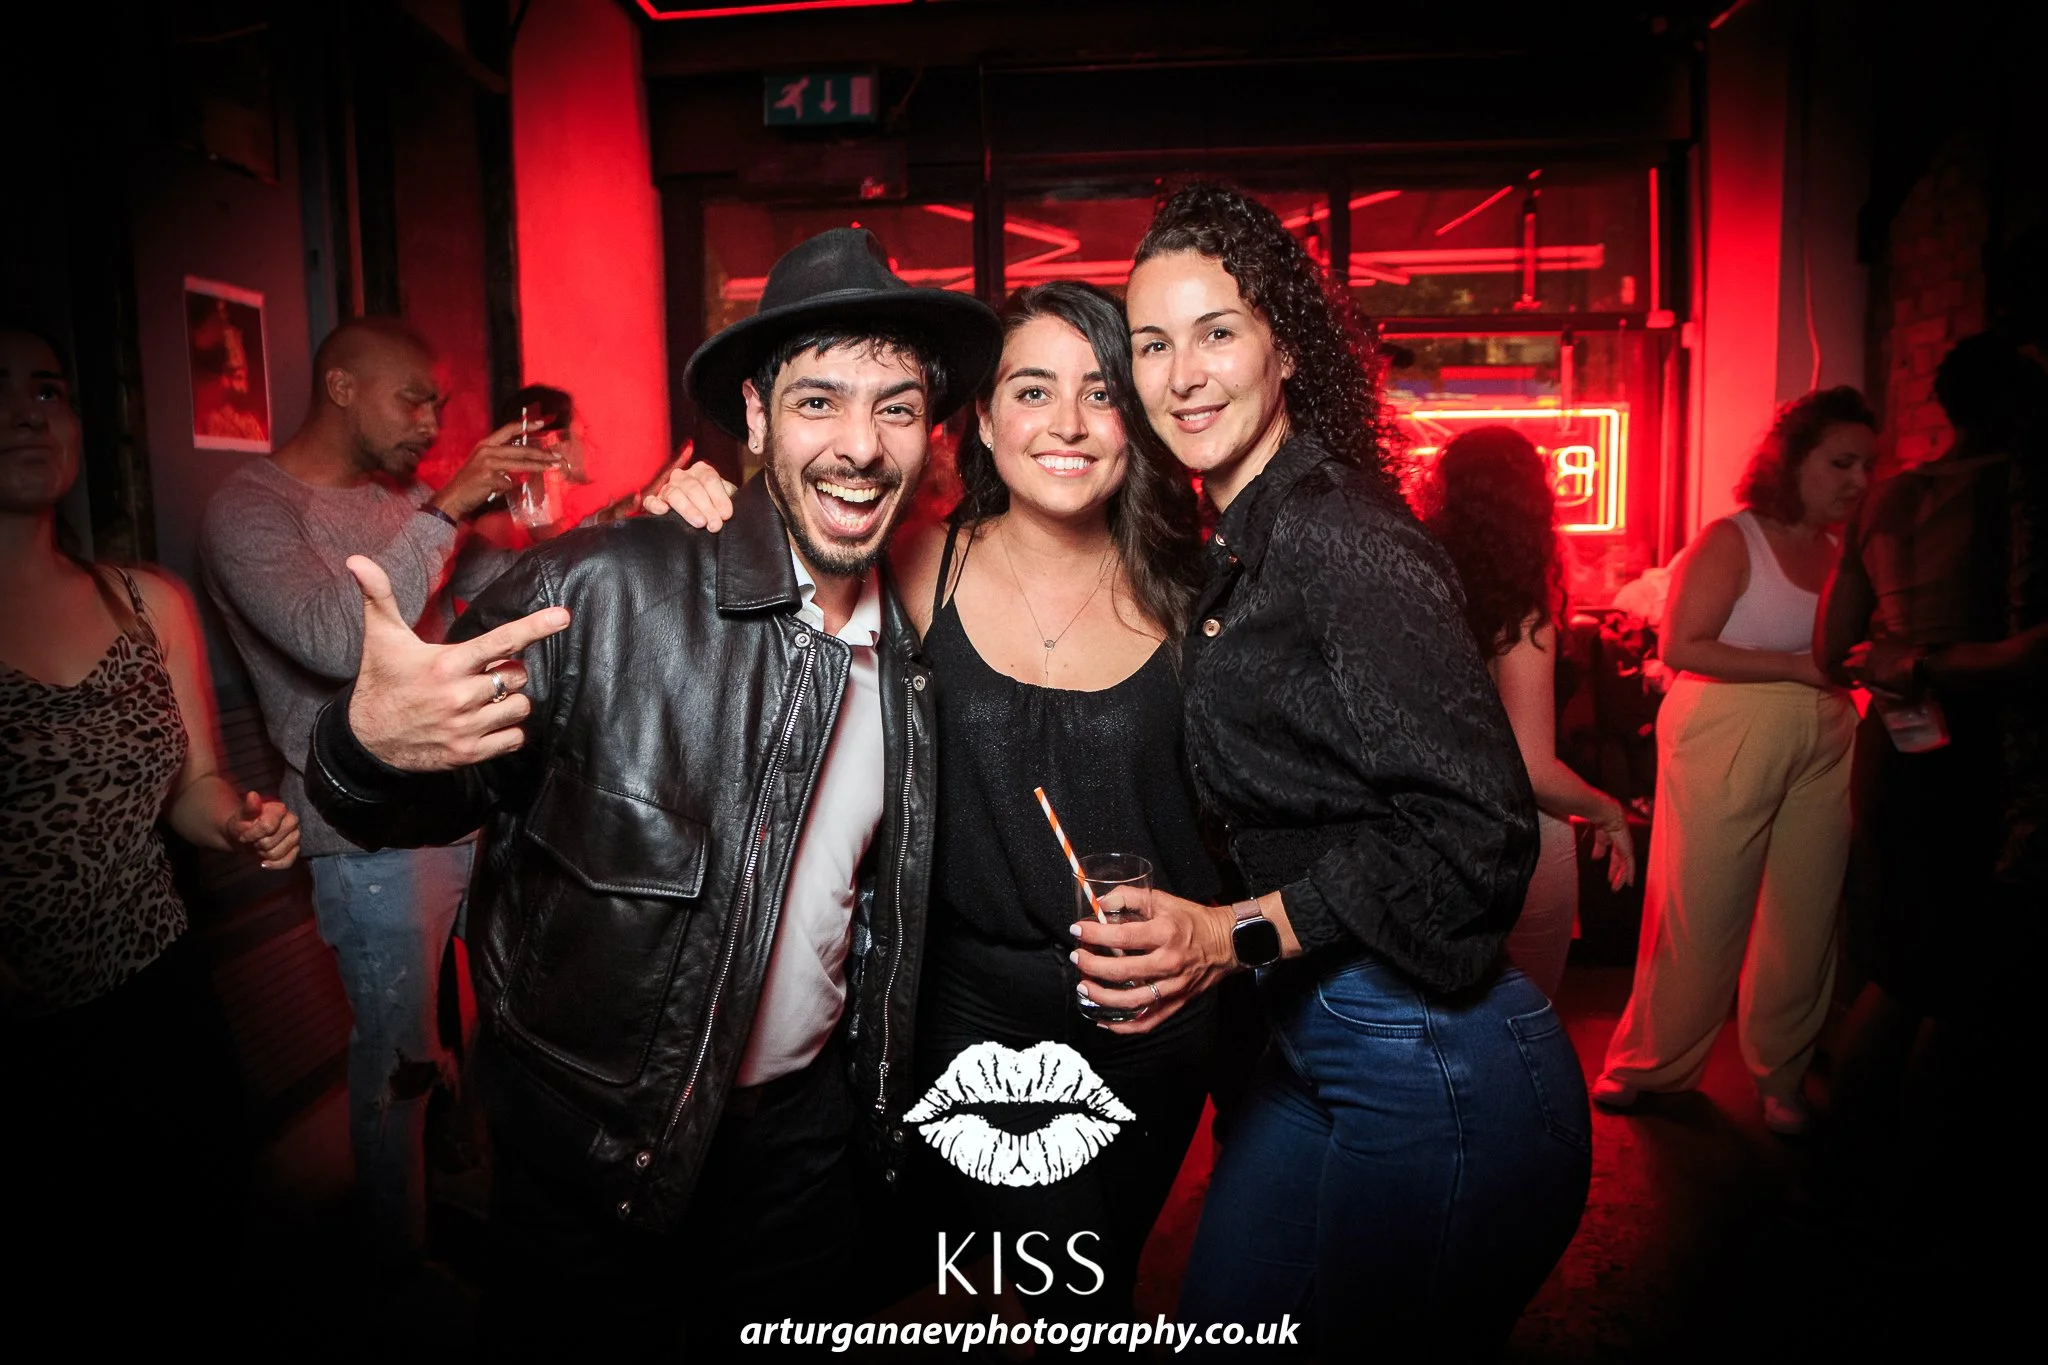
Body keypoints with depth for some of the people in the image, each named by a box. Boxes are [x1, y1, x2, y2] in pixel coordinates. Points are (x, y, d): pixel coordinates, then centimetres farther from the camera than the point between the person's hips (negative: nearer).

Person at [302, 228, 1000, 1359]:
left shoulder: (913, 648, -3)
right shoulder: (597, 591, -21)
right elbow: (425, 807, -17)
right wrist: (369, 744, -37)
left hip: (803, 1127, 5)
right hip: (596, 1136, -4)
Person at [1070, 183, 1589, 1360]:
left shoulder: (1344, 536, -18)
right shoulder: (1235, 551, 9)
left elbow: (1477, 829, -21)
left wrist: (1236, 936, -24)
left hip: (1430, 1069, -9)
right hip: (1313, 1044, 9)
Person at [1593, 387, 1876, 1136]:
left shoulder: (1843, 554, 9)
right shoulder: (1731, 541, -6)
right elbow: (1683, 646, -15)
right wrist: (1800, 667, -16)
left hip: (1822, 751, 5)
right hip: (1725, 749, -5)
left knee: (1804, 921, 7)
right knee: (1699, 919, 1)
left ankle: (1781, 1078, 27)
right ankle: (1648, 1066, 21)